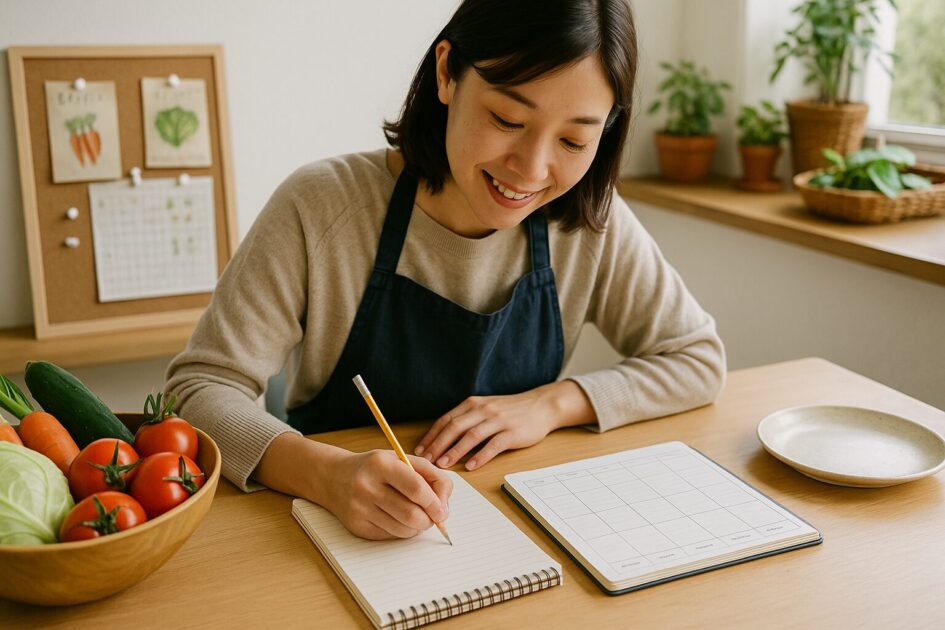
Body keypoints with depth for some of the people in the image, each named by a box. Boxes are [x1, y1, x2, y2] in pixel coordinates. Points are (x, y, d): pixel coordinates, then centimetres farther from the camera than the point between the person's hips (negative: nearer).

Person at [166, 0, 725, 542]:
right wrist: (329, 473, -35)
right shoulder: (323, 207, -16)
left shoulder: (592, 225, -7)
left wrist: (553, 402, -13)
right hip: (332, 527, 0)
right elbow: (201, 388, -16)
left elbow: (699, 356, 2)